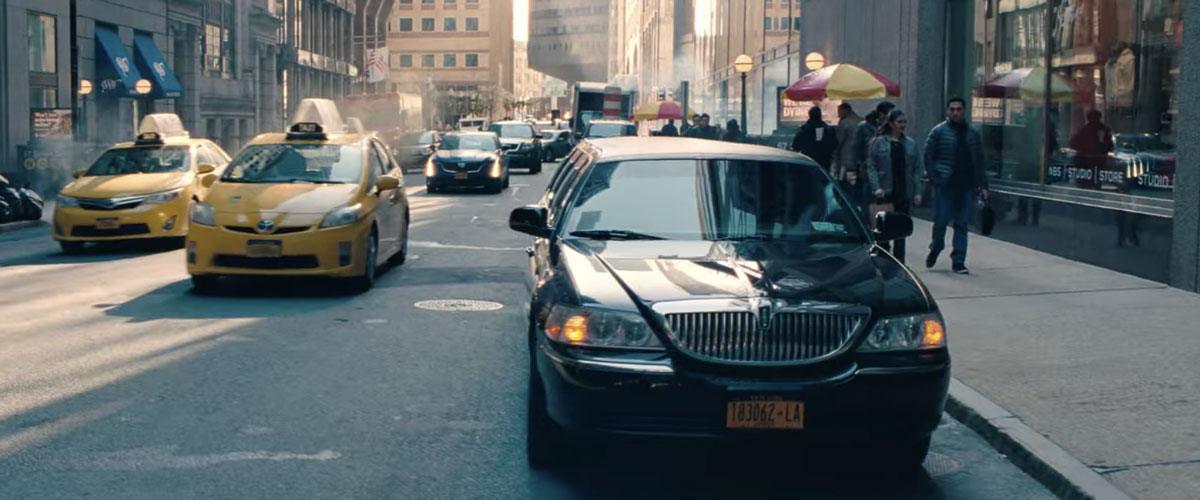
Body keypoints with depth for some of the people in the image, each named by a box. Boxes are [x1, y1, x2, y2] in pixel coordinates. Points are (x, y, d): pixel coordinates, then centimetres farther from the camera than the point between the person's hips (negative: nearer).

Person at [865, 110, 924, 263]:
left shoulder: (911, 144, 9)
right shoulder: (878, 142, -1)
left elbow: (918, 169, 9)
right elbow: (871, 166, -3)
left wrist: (917, 192, 2)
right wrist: (876, 187, -15)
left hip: (905, 192, 3)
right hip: (885, 193, -3)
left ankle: (899, 261, 12)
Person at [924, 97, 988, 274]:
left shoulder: (973, 135, 12)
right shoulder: (939, 131, 2)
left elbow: (979, 162, 15)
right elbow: (928, 156, 1)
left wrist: (982, 185, 8)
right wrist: (935, 178, -9)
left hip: (966, 186, 3)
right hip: (944, 185, -3)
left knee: (962, 225, 2)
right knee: (941, 221, -4)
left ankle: (958, 261, 6)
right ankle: (936, 248, 24)